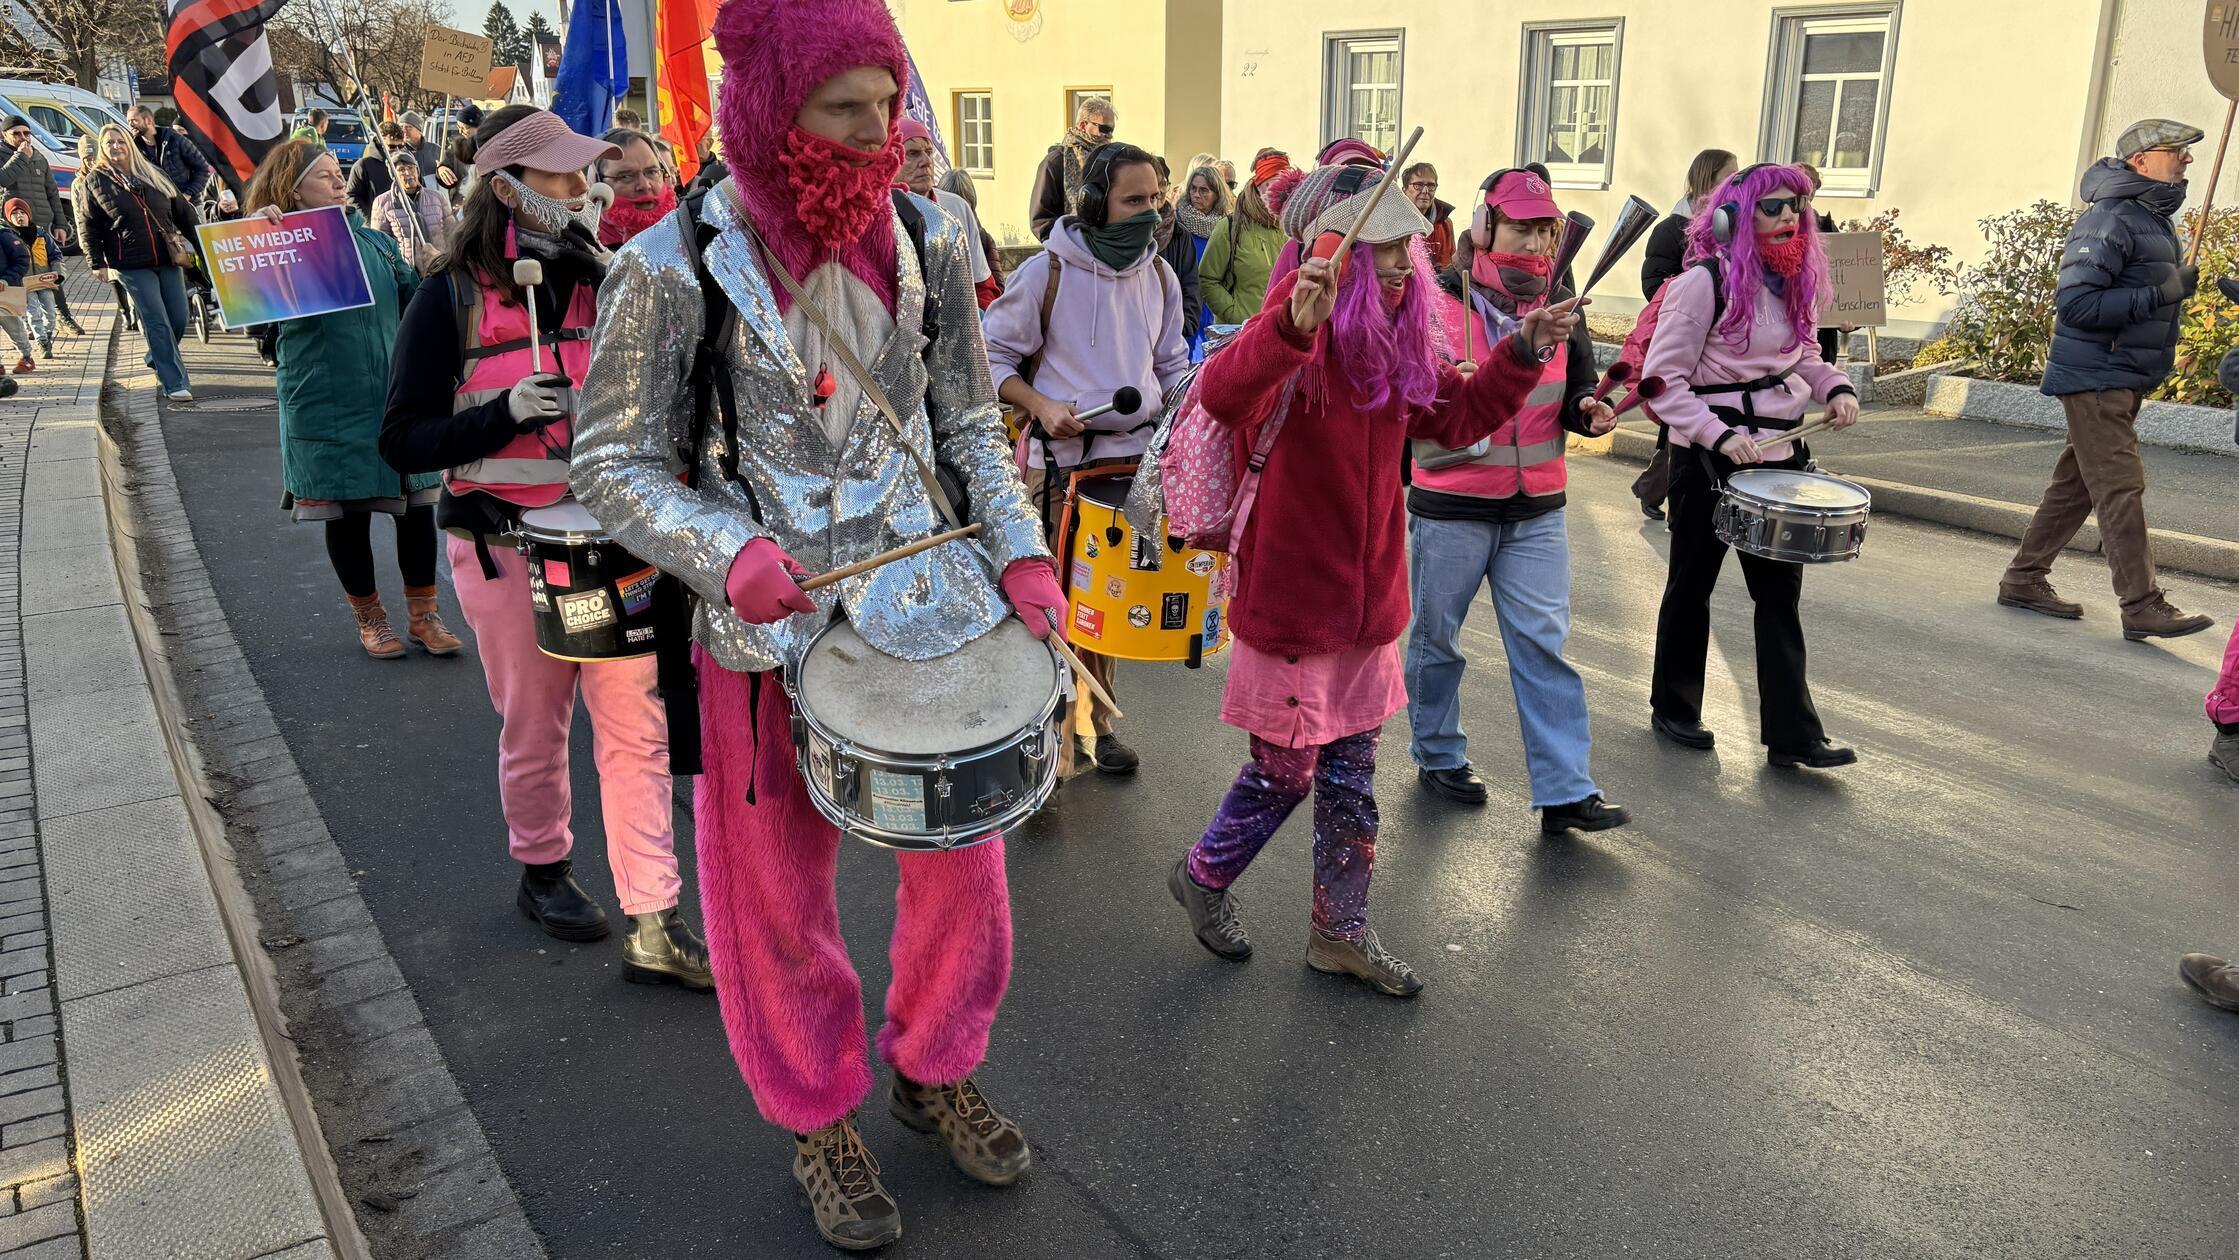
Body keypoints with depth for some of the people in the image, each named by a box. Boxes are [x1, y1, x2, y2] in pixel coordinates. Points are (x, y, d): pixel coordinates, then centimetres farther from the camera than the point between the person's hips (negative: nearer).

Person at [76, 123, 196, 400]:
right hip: (132, 265, -4)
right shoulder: (93, 182, 4)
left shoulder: (151, 175, 14)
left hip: (168, 259, 4)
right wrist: (97, 263, -4)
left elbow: (182, 211, 17)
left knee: (179, 320, 2)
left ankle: (157, 361, 29)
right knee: (157, 323, -10)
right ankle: (175, 383, -9)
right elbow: (88, 227, 2)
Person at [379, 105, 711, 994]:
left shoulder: (603, 280, 5)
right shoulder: (451, 298, -5)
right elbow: (402, 441, -6)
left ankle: (653, 924, 4)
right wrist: (507, 413, -20)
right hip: (507, 547, -2)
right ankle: (542, 872, 38)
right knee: (534, 728, 12)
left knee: (638, 724, -1)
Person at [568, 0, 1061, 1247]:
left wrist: (1020, 548, -3)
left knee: (960, 859, 13)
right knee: (781, 901, 10)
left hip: (928, 606, 3)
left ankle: (937, 1068, 40)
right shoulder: (675, 267, -13)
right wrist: (729, 553, -23)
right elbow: (614, 462, -7)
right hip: (764, 631, -3)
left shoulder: (927, 243, -1)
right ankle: (821, 1117, 36)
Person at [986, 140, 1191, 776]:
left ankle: (1095, 722, 26)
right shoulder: (1046, 273, -9)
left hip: (1136, 454, 4)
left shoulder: (1160, 275, 6)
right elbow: (992, 355, -2)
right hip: (1061, 458, -4)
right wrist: (1041, 405, -17)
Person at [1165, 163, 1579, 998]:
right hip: (1289, 605, -7)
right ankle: (1203, 876, 35)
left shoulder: (1396, 348, 6)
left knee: (1350, 777, 16)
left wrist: (1522, 356, 6)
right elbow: (1224, 395, -40)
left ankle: (1340, 931, 32)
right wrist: (1291, 327, -57)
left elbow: (1457, 417, 19)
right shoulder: (1298, 345, -19)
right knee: (1283, 773, 8)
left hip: (1367, 602, 7)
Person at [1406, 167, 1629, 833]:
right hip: (1450, 504, -3)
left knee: (1544, 642, 1)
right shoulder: (1438, 302, -8)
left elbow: (1580, 390, 12)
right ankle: (1438, 754, 31)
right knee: (1437, 636, 11)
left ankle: (1566, 791, 4)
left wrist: (1589, 410, -11)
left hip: (1537, 508, 3)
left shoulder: (1560, 305, 6)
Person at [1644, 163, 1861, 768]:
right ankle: (1673, 710, 26)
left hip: (1778, 454, 6)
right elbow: (1663, 381, -17)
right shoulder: (1702, 282, -15)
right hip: (1708, 459, -6)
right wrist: (1720, 435, -26)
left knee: (1780, 593, 4)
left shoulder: (1793, 283, 7)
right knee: (1692, 586, 9)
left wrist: (1836, 386, -1)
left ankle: (1793, 734, 8)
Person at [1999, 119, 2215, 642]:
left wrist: (2180, 285, 6)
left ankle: (2024, 579, 20)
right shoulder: (2110, 219, -16)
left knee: (2075, 484, 12)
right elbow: (2076, 304, -23)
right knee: (2121, 489, -11)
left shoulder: (2154, 218, 16)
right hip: (2095, 378, -10)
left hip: (2123, 379, 10)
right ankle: (2143, 608, -10)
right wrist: (2161, 294, -22)